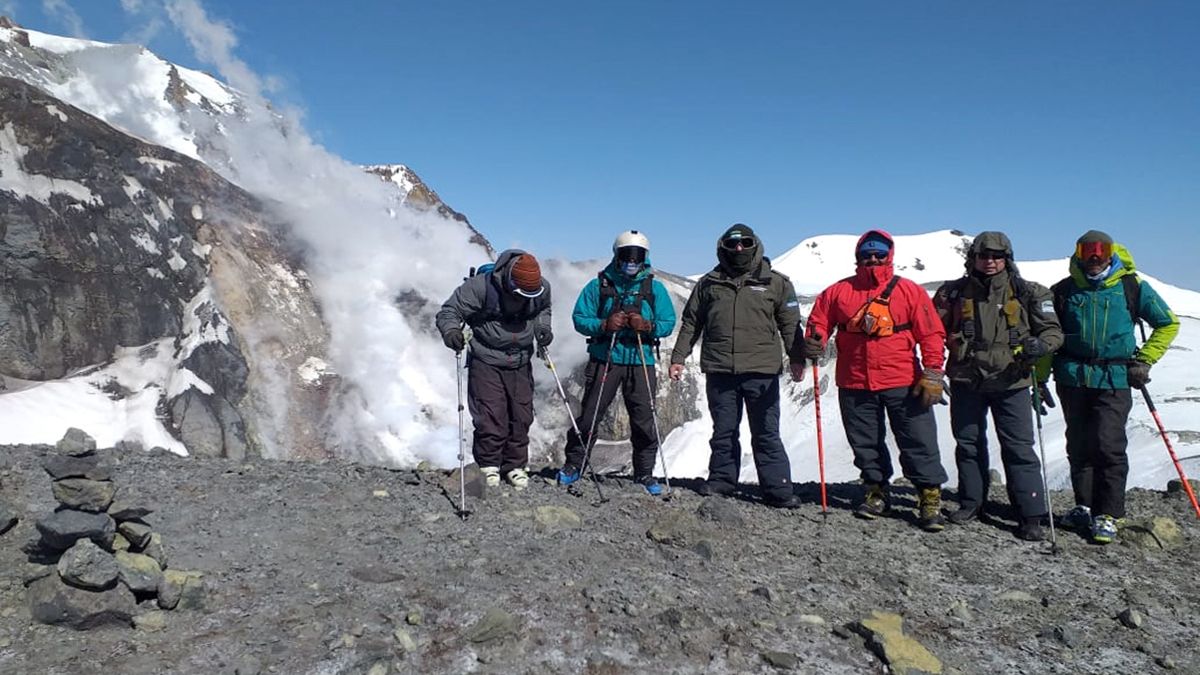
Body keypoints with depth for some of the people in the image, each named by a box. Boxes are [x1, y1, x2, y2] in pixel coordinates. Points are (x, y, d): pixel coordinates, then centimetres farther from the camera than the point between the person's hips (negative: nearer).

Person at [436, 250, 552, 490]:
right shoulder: (480, 286, -21)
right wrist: (451, 331, -34)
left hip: (520, 364, 4)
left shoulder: (542, 287, -6)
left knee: (522, 417, 6)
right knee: (490, 417, -7)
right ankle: (489, 465, 12)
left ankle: (515, 466, 22)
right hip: (486, 362, -4)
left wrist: (542, 327, -1)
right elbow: (449, 311, -14)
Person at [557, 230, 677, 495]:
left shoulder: (655, 288, 6)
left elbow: (669, 322, 5)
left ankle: (645, 473, 16)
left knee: (644, 420, 3)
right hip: (604, 360, -1)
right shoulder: (598, 285, 3)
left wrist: (648, 326, -15)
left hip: (641, 363, 1)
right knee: (589, 414, 3)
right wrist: (604, 325, -17)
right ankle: (574, 464, 18)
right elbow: (579, 318, 1)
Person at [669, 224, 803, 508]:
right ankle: (721, 480, 22)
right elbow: (691, 323, 15)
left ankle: (777, 489, 6)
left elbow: (790, 324, 7)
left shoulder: (775, 283, 8)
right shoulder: (709, 283, 12)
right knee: (723, 431, 10)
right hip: (719, 370, 2)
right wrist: (678, 357, 9)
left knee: (766, 433, 1)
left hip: (762, 370, -2)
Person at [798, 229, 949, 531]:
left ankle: (930, 497, 10)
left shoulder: (909, 291, 1)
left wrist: (932, 374, -7)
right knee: (865, 444, 13)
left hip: (903, 384, -2)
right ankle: (877, 491, 29)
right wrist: (813, 342, -10)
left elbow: (932, 334, 0)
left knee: (918, 443, 0)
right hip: (855, 385, 2)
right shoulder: (839, 292, 5)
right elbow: (819, 322, 12)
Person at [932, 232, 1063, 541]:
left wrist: (1040, 344, -17)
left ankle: (1031, 515, 6)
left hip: (1010, 382, -2)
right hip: (965, 380, 2)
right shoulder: (955, 292, 4)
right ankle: (972, 502, 28)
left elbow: (1053, 329, 5)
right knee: (968, 444, 13)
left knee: (1019, 448, -2)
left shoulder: (1027, 293, 0)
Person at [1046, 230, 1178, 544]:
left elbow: (1168, 323, 12)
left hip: (1114, 380, -2)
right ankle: (1085, 507, 22)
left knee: (1109, 447, -9)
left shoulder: (1132, 287, 3)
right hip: (1071, 378, 2)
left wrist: (1144, 361, 4)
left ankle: (1107, 515, 0)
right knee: (1078, 447, 9)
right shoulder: (1064, 290, 7)